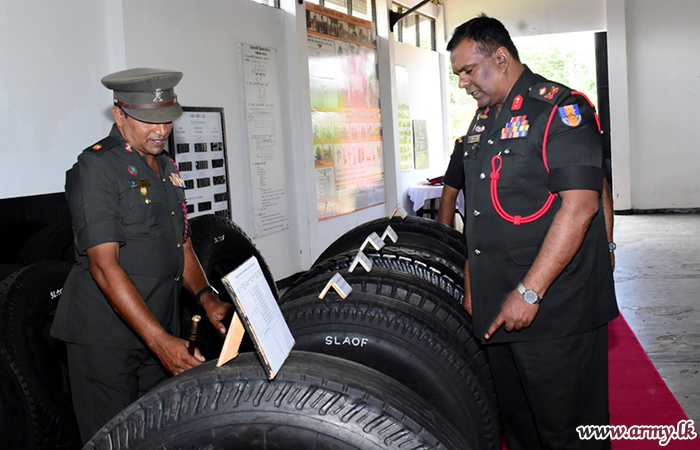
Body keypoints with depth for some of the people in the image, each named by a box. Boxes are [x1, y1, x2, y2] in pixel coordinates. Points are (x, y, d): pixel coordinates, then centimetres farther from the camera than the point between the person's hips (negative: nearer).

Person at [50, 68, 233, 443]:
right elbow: (104, 266, -20)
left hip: (159, 331, 8)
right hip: (105, 337, -7)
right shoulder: (97, 166, -13)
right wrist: (160, 340, -25)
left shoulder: (166, 167, 13)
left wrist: (207, 298, 1)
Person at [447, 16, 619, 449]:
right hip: (498, 308, 8)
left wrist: (529, 292, -21)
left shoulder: (560, 108, -11)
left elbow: (579, 206, -20)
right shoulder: (482, 121, 15)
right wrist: (472, 282, 17)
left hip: (556, 311, -8)